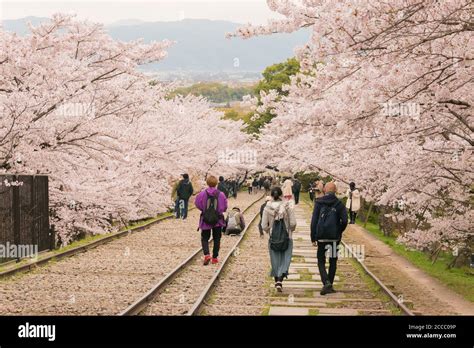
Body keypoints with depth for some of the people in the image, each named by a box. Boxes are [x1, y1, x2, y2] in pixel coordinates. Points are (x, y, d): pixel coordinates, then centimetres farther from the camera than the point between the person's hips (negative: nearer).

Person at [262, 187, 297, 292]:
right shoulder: (288, 206, -7)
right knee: (285, 259, 2)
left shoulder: (267, 208, -5)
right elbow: (293, 223, -8)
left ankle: (277, 281, 23)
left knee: (275, 260, 14)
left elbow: (264, 225, -4)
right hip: (287, 238, -1)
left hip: (273, 238, 1)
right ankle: (280, 280, -18)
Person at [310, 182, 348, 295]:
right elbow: (344, 221, -9)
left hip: (321, 236, -1)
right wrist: (339, 232, 9)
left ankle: (326, 283, -14)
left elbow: (314, 220, -3)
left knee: (321, 261, 7)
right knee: (333, 261, 13)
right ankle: (330, 285, 14)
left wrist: (313, 237, 0)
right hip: (334, 237, 1)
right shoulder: (339, 204, -1)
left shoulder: (319, 203, -1)